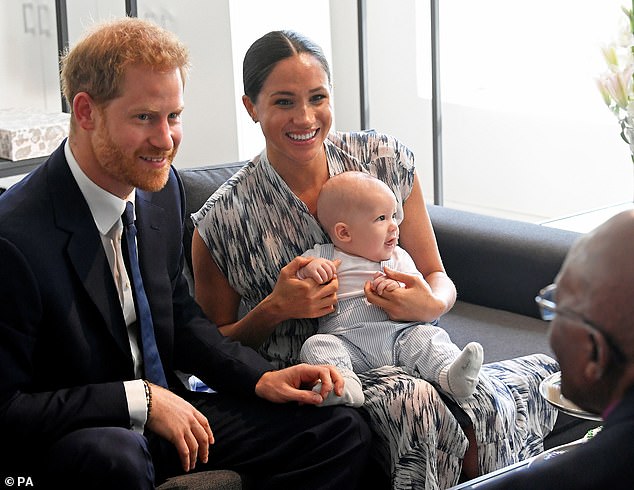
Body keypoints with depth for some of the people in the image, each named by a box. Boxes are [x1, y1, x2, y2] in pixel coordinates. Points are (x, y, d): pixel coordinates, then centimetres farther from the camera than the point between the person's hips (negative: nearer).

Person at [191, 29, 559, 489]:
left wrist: (431, 303, -16)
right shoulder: (221, 221, -7)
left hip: (402, 358, 3)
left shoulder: (386, 160, 1)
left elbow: (438, 277, 8)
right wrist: (275, 309, -16)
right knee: (409, 400, -36)